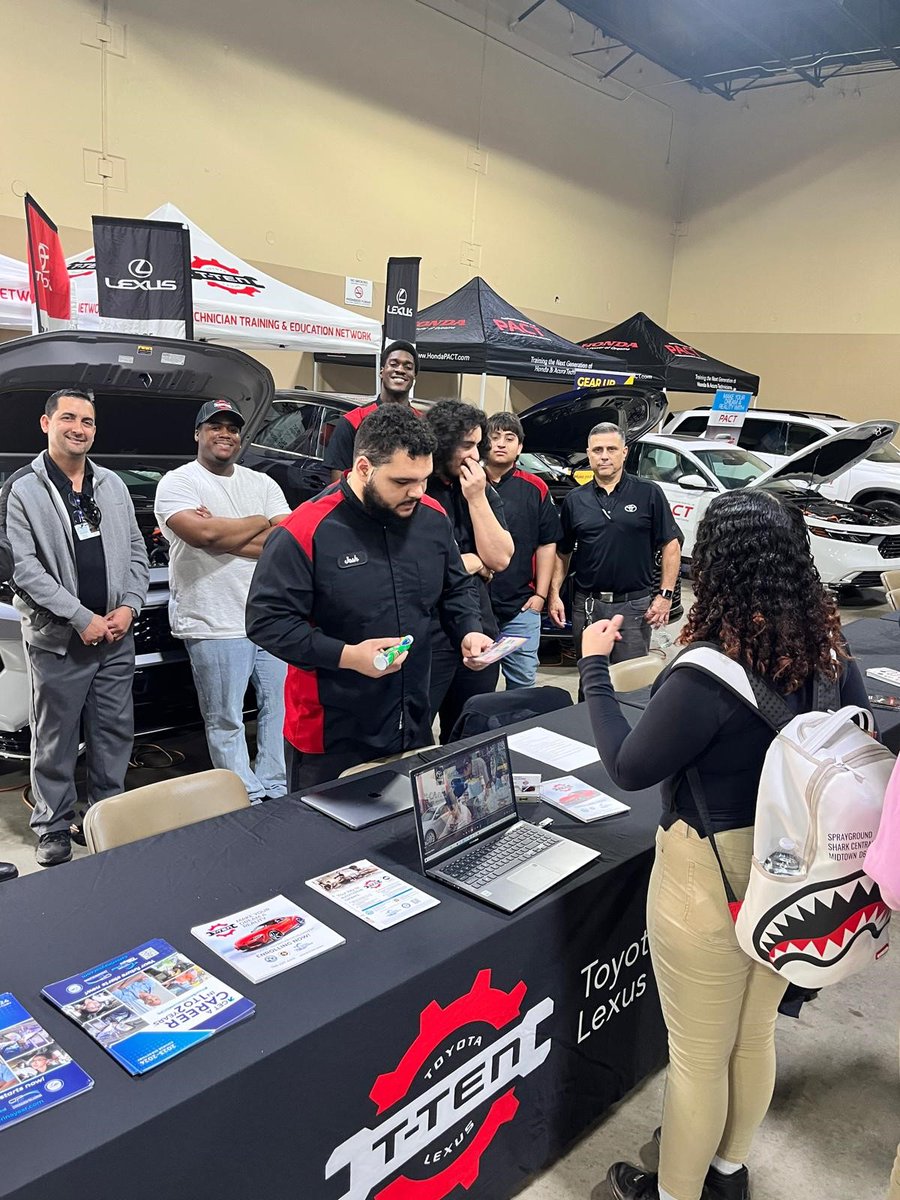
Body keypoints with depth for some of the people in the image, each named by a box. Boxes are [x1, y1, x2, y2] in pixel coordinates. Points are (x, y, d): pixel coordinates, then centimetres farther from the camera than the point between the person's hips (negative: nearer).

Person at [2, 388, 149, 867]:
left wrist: (128, 607, -3)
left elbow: (136, 552, 13)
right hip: (57, 639, -4)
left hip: (116, 636, 5)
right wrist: (81, 618, -16)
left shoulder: (112, 484, 11)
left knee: (114, 733, 11)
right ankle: (53, 827, 20)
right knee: (55, 741, 6)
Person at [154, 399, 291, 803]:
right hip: (215, 626, -5)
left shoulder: (262, 483, 12)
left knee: (281, 707, 11)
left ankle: (276, 792, 24)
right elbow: (203, 534, -19)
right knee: (225, 723, 4)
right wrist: (260, 522, -5)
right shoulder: (177, 482, -1)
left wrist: (223, 534, -12)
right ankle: (251, 799, 16)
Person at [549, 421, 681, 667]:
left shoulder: (649, 494, -1)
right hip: (586, 606, 3)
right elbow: (561, 552, 13)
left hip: (634, 606, -3)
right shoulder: (575, 499, 8)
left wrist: (665, 595, -7)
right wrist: (554, 594, 4)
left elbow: (671, 545, -1)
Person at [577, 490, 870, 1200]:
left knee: (699, 1055, 15)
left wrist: (595, 669, -10)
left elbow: (629, 768, -18)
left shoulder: (707, 673, -30)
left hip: (712, 877, -7)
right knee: (756, 1034, 27)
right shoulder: (831, 652, -8)